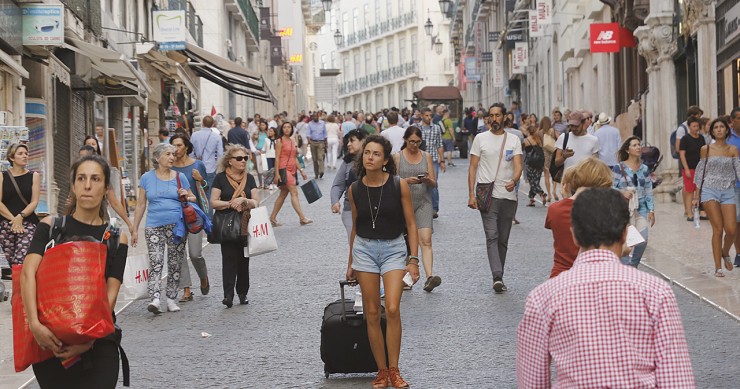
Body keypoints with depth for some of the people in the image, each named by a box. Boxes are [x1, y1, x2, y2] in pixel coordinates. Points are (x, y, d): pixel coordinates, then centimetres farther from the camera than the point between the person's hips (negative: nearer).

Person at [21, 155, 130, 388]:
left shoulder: (116, 238, 3)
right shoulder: (51, 226, 2)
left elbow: (110, 295, -5)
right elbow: (28, 272, -12)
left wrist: (89, 340, -19)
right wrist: (34, 323, -26)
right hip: (50, 339, 0)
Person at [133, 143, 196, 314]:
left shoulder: (179, 177, 8)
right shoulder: (147, 178, 7)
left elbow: (193, 198, 18)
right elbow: (140, 205, 9)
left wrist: (186, 196, -6)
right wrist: (135, 229, 6)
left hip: (177, 226, 1)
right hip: (154, 226, -1)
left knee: (175, 264, 5)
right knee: (155, 263, -13)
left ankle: (171, 299, 15)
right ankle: (155, 299, -22)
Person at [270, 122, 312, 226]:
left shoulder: (292, 141, 16)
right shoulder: (280, 141, -6)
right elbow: (277, 158, -9)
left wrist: (301, 171, 16)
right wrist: (277, 173, -15)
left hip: (292, 170, 8)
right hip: (284, 169, -8)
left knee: (283, 194, 10)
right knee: (294, 192, -13)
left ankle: (272, 218, 16)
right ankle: (302, 218, -17)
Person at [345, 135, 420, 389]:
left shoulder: (399, 186, -8)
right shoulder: (355, 189, 0)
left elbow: (411, 224, -3)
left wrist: (414, 259, -8)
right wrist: (350, 263, 17)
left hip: (393, 249, -2)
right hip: (364, 249, 3)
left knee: (392, 310, -15)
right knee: (372, 314, 2)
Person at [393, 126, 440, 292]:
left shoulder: (426, 156, 9)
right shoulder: (397, 157, 3)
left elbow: (434, 183, 9)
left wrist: (427, 180, -14)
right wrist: (407, 181, -18)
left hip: (423, 202, 0)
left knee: (426, 240, -14)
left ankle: (429, 277, -25)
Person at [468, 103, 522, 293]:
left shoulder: (514, 140, 7)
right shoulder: (480, 138, 4)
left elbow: (518, 165, -3)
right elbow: (473, 167, 3)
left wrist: (514, 180, -26)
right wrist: (471, 195, -6)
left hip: (509, 196, 3)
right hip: (488, 196, -2)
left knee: (503, 240, 9)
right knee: (492, 237, -15)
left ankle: (498, 278, 18)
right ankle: (498, 277, -24)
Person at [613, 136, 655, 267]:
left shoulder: (644, 169, 10)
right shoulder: (619, 168, -3)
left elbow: (649, 191, 12)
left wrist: (651, 210, 7)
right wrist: (622, 193, -22)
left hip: (641, 209, 4)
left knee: (643, 240, -5)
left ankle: (633, 265, 17)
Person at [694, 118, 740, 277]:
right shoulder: (706, 149, 4)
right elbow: (700, 173, 8)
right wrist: (697, 195, 8)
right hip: (710, 190, -1)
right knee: (718, 229, -8)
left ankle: (725, 253, 23)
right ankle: (718, 267, 0)